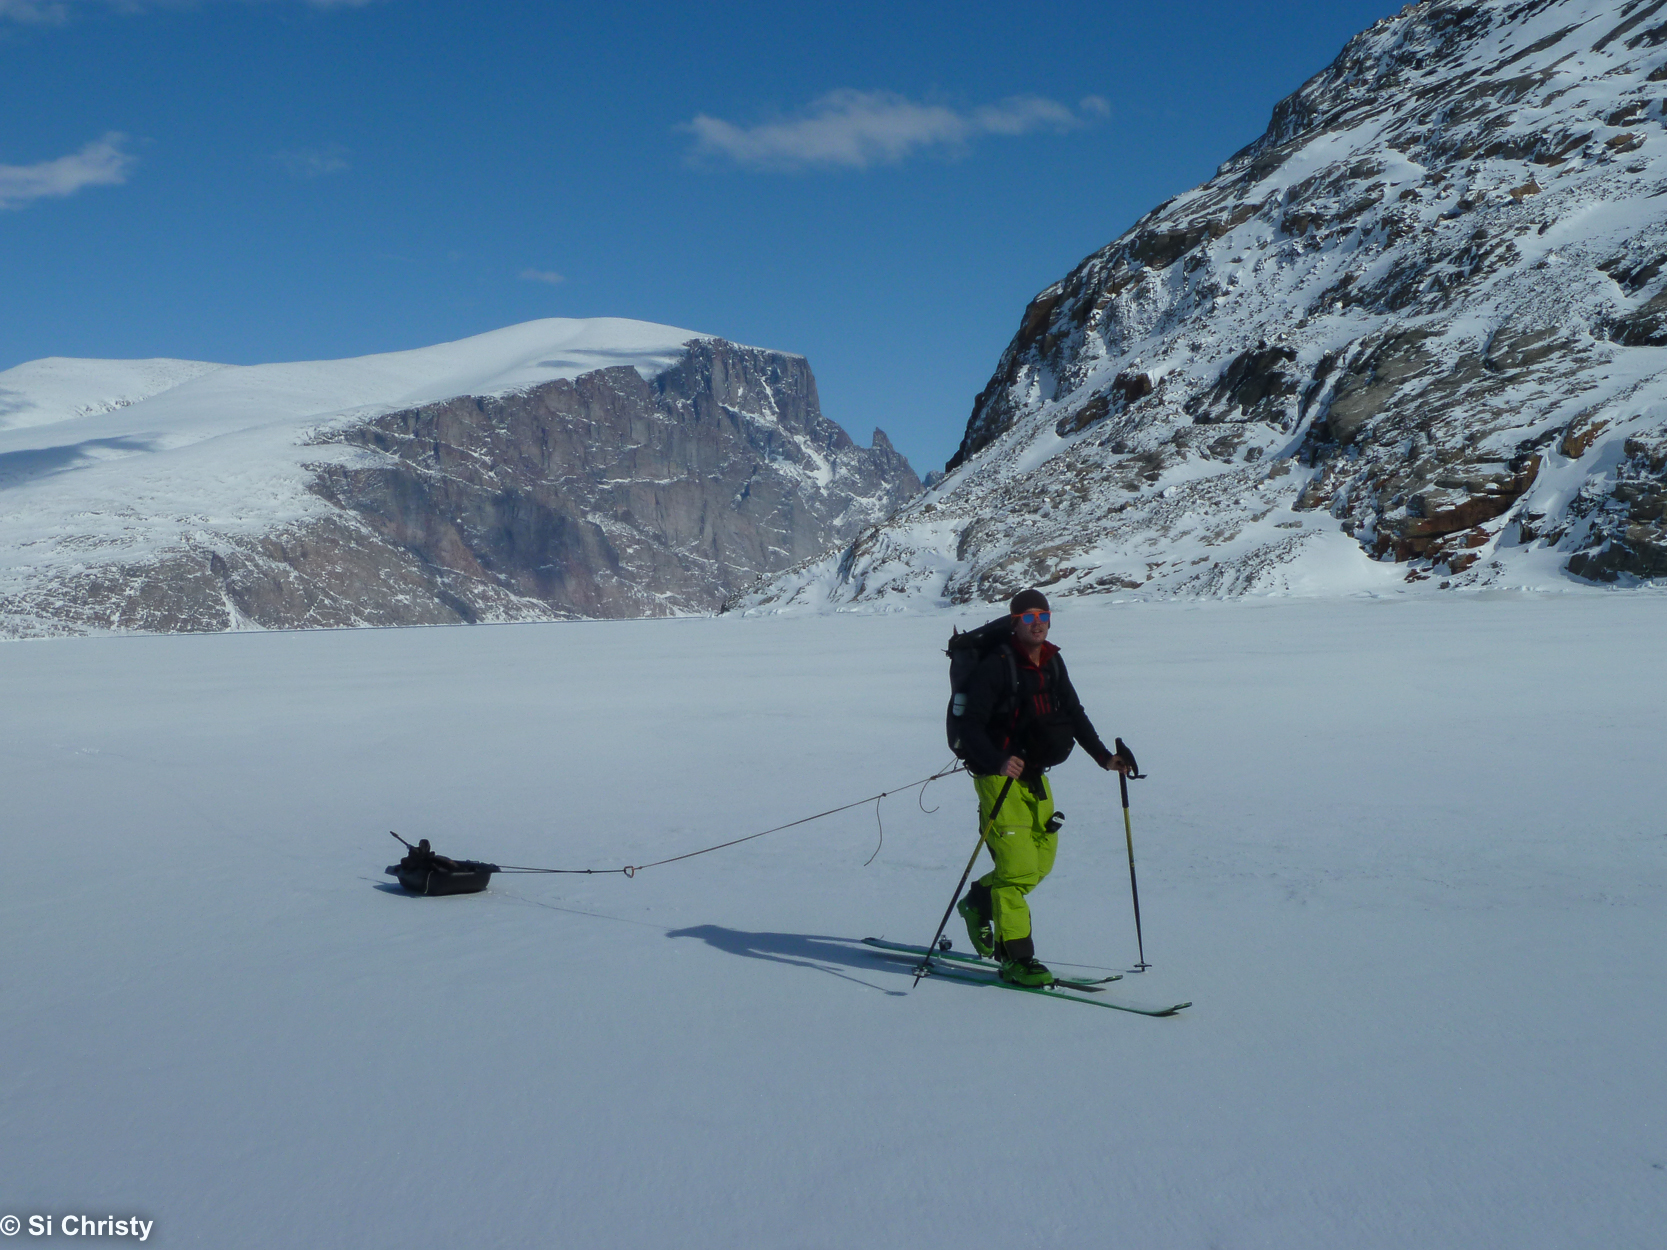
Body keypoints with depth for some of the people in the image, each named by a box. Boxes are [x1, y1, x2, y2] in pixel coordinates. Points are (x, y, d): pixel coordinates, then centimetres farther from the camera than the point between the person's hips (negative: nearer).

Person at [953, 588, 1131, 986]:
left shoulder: (1052, 663, 7)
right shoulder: (998, 665, -15)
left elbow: (1074, 714, 20)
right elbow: (972, 724, -20)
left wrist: (1103, 756, 13)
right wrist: (998, 762, -35)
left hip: (1035, 774, 7)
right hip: (999, 775, -7)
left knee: (1042, 860, 9)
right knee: (1018, 865, -13)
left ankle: (979, 902, 31)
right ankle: (1016, 958, -6)